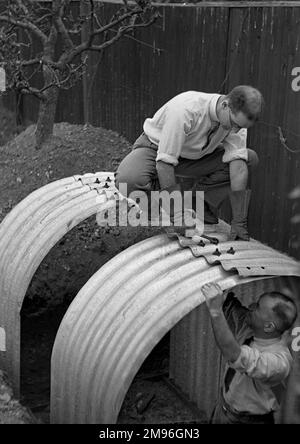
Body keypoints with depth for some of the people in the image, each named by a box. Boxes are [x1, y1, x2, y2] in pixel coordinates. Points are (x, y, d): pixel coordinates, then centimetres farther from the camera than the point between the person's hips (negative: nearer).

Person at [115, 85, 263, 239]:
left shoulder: (237, 117, -19)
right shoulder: (185, 110, -37)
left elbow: (238, 163, -22)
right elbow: (164, 162, -35)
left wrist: (238, 222, -27)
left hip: (195, 156, 5)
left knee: (250, 158, -14)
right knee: (128, 180, -38)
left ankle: (203, 206, -3)